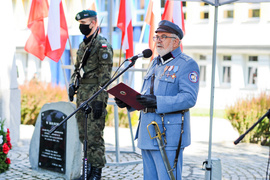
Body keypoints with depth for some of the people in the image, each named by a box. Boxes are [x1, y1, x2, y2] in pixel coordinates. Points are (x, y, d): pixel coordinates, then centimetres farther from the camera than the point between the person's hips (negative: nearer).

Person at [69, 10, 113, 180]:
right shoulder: (83, 45, 16)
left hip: (95, 96, -9)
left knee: (94, 136, -6)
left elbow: (105, 76, -16)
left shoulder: (103, 45, -11)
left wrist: (99, 100, -21)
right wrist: (72, 84, 9)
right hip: (82, 95, 9)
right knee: (83, 134, 11)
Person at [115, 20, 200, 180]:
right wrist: (128, 102, 6)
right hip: (148, 132, 9)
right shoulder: (155, 63, 20)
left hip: (168, 135, -8)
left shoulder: (187, 64, -7)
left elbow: (189, 98, -19)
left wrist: (157, 102, -27)